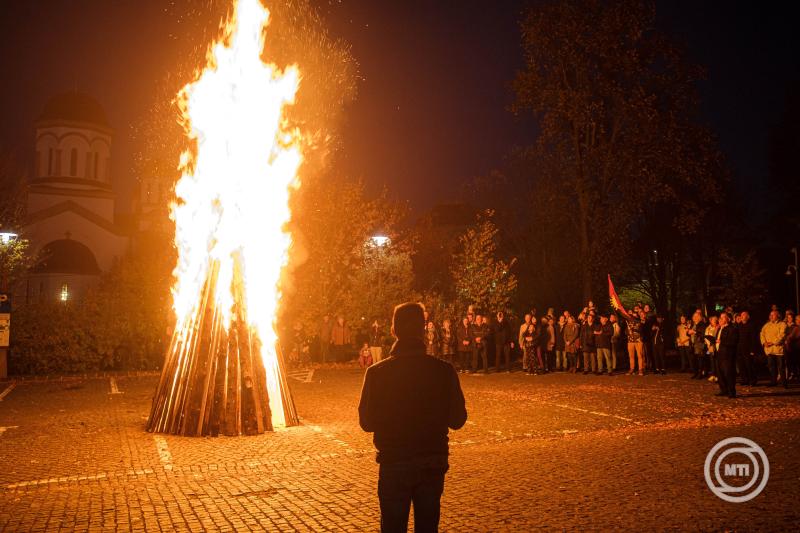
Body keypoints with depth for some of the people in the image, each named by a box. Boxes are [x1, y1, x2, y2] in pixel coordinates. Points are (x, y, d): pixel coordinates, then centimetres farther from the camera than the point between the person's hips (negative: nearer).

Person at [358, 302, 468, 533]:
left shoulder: (377, 372, -12)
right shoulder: (444, 370, -10)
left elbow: (367, 422, -5)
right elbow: (457, 420, -2)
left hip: (393, 464, -1)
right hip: (433, 463, 2)